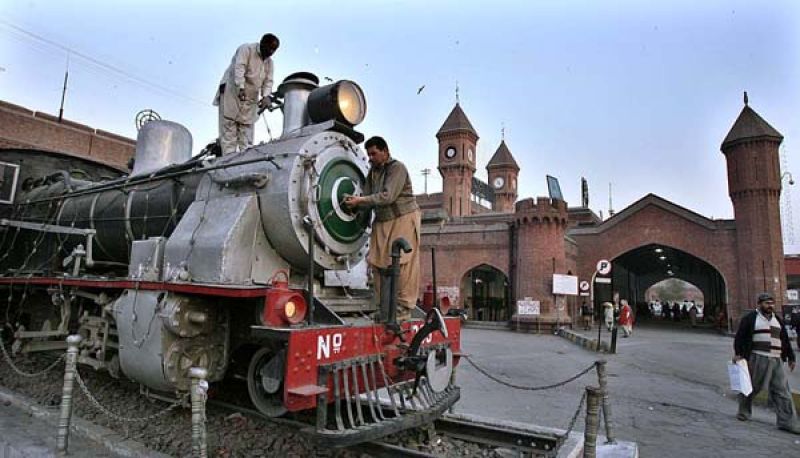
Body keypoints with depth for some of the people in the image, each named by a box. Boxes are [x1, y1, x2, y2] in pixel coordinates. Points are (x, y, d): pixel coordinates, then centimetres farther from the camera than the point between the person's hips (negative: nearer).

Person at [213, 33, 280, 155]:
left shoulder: (269, 62, 13)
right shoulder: (246, 49, -6)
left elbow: (268, 81, 5)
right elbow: (239, 68, -20)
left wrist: (266, 96, -15)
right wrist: (241, 88, -33)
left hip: (250, 98, 6)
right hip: (232, 90, -6)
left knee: (247, 127, 0)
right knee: (229, 126, -9)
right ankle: (229, 157, -14)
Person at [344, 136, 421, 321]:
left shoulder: (397, 168, -9)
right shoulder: (373, 172, 14)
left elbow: (388, 196, -20)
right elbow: (369, 198, 9)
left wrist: (360, 200, -21)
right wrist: (355, 203, -12)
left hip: (403, 219, -7)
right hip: (382, 222, 8)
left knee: (403, 264, -8)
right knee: (377, 263, 3)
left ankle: (404, 308, -2)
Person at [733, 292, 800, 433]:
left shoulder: (777, 319, 17)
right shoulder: (750, 318, -3)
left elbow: (785, 340, 22)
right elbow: (740, 337, -7)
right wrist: (738, 353, -15)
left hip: (776, 361, 6)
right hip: (757, 359, -6)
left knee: (782, 390, 3)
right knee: (751, 387, 6)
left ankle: (787, 421, 7)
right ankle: (744, 412, 22)